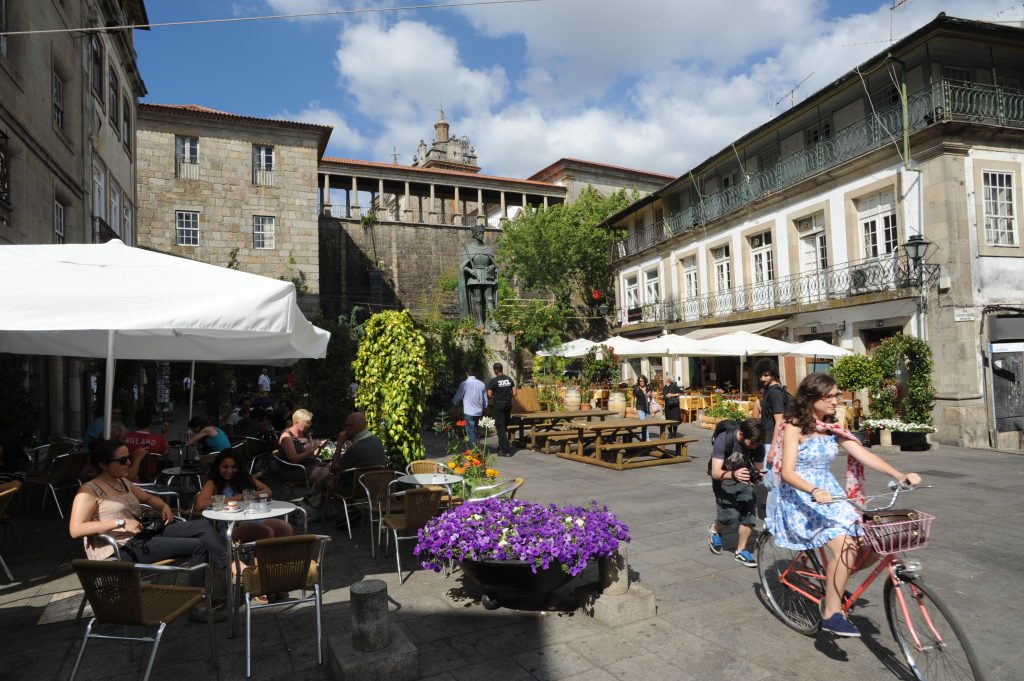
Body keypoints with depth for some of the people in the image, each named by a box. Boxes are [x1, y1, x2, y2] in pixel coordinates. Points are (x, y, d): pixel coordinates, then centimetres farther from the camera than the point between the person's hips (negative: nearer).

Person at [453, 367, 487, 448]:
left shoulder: (464, 384, -11)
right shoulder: (482, 384, 2)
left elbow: (458, 397, -1)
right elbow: (485, 400, 9)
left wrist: (453, 401, 21)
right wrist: (484, 408, 25)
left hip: (468, 412, -5)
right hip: (479, 412, 5)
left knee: (471, 432, 1)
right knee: (475, 431, 18)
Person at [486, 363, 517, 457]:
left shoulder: (492, 381, -10)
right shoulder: (509, 379, 5)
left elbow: (489, 395, -14)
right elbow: (515, 393, 3)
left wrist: (494, 397, 7)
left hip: (498, 405, -5)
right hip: (508, 404, 5)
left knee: (500, 427, -1)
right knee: (505, 427, 17)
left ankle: (505, 450, -5)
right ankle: (501, 446, 27)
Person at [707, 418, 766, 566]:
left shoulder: (756, 444, -18)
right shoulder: (723, 439, -31)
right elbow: (715, 472, -32)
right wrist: (733, 474, -53)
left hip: (743, 478, 4)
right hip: (723, 478, -4)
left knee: (750, 512, -12)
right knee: (731, 515, -16)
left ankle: (741, 551, 9)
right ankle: (714, 530, 18)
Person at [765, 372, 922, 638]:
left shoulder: (832, 428, 9)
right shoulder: (794, 427, -12)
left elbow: (863, 454, 1)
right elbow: (787, 472, -20)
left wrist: (900, 475, -14)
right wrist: (815, 492, -37)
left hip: (829, 494, 7)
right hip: (799, 498, -7)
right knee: (845, 545, -26)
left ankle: (834, 581, 20)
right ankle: (831, 614, -13)